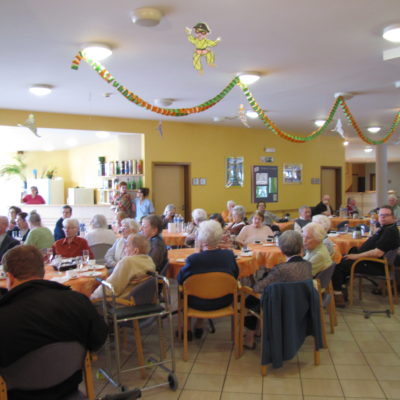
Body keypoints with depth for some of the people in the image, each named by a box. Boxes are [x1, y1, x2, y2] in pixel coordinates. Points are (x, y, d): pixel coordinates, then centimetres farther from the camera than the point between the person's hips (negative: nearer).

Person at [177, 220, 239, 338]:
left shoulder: (193, 259, -25)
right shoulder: (229, 254, -14)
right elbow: (236, 275, 3)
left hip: (199, 303, -3)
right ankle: (199, 325, 38)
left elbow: (180, 280, -10)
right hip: (224, 301, 4)